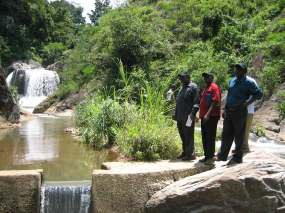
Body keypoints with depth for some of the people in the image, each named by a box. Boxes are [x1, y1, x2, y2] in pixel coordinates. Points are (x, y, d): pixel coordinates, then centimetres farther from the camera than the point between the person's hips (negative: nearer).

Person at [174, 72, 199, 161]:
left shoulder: (193, 87, -8)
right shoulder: (183, 88, 18)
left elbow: (196, 103, -14)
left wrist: (192, 114, -21)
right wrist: (176, 114, 20)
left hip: (187, 117, -9)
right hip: (180, 117, 9)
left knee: (188, 136, -3)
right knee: (183, 136, 14)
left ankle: (190, 154, 5)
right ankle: (185, 152, 25)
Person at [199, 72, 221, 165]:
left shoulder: (214, 87, -9)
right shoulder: (206, 88, 20)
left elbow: (215, 102, -19)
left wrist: (208, 114, -26)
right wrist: (201, 115, 18)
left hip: (211, 116, -9)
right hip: (204, 116, 9)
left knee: (210, 137, -6)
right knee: (204, 137, 12)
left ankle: (211, 157, -1)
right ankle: (206, 156, 19)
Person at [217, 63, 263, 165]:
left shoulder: (248, 82, -6)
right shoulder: (232, 81, 14)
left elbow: (259, 94, -9)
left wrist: (247, 102, -19)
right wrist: (225, 110, 16)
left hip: (240, 112, -6)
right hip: (229, 111, 6)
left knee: (239, 136, 1)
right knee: (226, 134, 9)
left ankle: (237, 157, 10)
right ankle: (222, 155, 16)